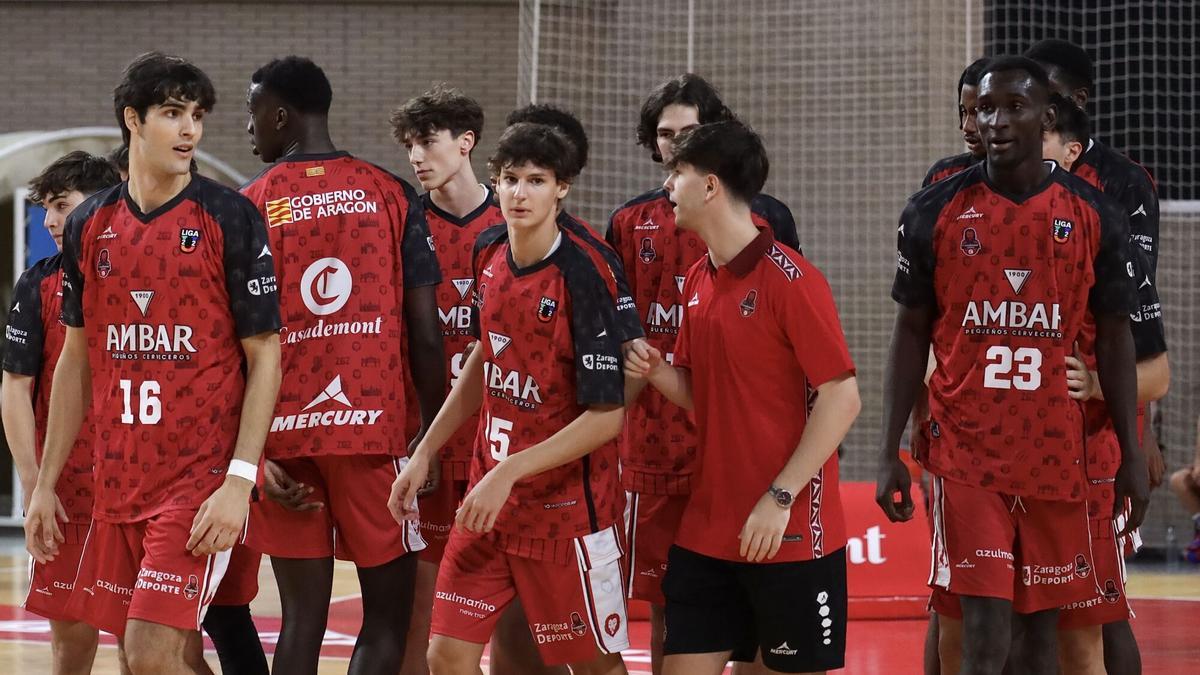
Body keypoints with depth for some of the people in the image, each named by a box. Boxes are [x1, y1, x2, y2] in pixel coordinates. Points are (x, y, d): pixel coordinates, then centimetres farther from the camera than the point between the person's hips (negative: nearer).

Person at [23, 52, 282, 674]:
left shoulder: (230, 218, -5)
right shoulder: (89, 226, 9)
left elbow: (265, 357, -6)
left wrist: (240, 480, -16)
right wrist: (46, 484, 14)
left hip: (201, 479, -5)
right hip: (117, 483, 5)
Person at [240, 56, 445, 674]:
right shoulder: (392, 195, 2)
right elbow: (425, 336, -1)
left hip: (286, 432, 1)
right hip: (376, 428, -1)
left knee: (303, 618, 4)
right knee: (387, 615, 6)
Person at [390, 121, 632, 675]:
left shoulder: (582, 279, -18)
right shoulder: (489, 254, 2)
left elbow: (607, 416, -19)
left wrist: (509, 473, -23)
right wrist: (425, 452, 15)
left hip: (566, 506, -6)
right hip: (487, 497, 6)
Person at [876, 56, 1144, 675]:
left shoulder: (1094, 216, 2)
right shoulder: (935, 212, 0)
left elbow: (1114, 338, 7)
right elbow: (910, 334, 5)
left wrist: (1131, 456, 3)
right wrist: (890, 454, 1)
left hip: (1056, 455, 1)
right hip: (966, 454, -1)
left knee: (1042, 623, 7)